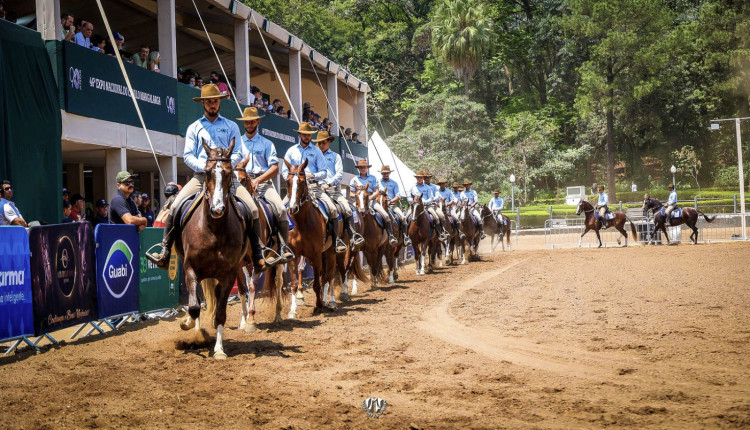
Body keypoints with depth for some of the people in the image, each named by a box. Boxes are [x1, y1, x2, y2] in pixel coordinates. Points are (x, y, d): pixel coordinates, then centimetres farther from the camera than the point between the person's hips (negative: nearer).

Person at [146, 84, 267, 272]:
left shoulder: (231, 126, 13)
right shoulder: (194, 128, 14)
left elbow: (237, 154, 6)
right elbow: (188, 155, 7)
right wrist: (204, 167, -12)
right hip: (201, 176, 1)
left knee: (252, 209, -17)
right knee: (175, 207, -17)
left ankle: (258, 256, -7)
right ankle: (165, 253, -9)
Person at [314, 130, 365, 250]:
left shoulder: (335, 156, 18)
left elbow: (339, 174, 5)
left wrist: (328, 183, -11)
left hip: (333, 188, 0)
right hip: (317, 189, 0)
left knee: (347, 209, -21)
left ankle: (354, 238, -26)